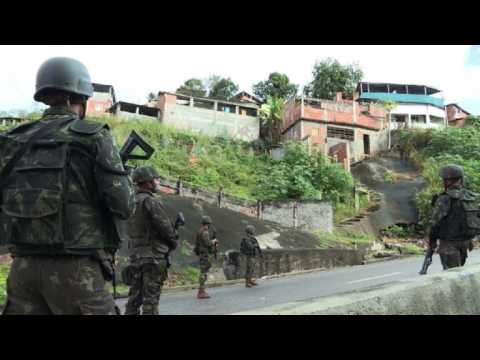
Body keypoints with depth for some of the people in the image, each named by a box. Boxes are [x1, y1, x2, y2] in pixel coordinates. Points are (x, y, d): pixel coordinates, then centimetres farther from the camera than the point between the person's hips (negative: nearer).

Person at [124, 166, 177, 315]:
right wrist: (173, 241, 3)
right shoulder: (150, 202, -14)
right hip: (153, 256, -8)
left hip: (135, 256, 8)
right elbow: (165, 227, -17)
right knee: (151, 299, -2)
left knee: (134, 298, 12)